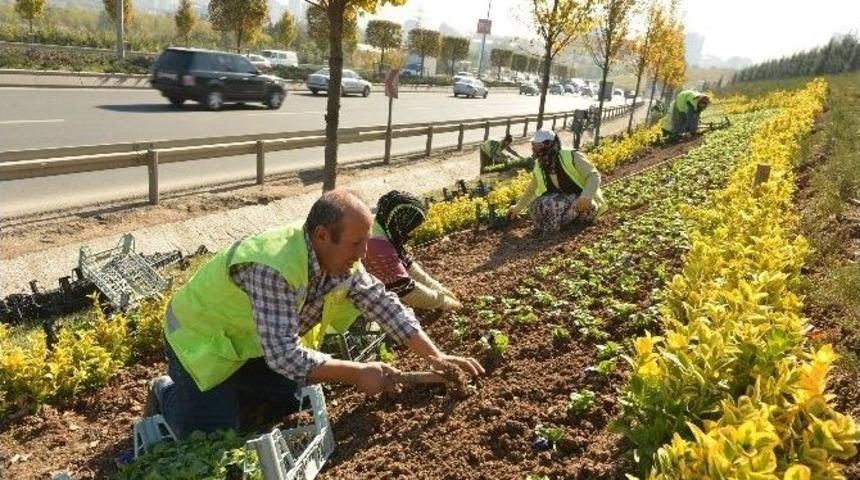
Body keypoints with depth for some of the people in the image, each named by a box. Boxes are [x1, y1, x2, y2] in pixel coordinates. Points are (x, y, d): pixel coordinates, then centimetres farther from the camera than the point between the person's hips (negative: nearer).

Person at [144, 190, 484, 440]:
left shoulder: (339, 259, -14)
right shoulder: (273, 268, -40)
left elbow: (384, 305, -9)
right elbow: (285, 356, -40)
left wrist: (435, 356, -14)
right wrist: (357, 373, -34)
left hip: (250, 340, 8)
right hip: (202, 338, -7)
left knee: (294, 399, 9)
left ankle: (225, 389, 26)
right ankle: (168, 395, 16)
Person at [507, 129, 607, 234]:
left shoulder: (571, 157, -21)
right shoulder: (538, 169, -2)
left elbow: (594, 175, -24)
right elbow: (531, 190, 18)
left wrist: (586, 196, -43)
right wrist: (518, 208, 26)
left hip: (585, 203, -6)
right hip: (564, 202, 6)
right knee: (538, 205, -19)